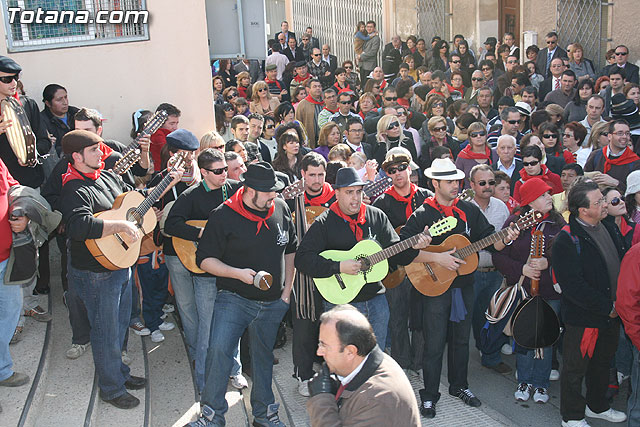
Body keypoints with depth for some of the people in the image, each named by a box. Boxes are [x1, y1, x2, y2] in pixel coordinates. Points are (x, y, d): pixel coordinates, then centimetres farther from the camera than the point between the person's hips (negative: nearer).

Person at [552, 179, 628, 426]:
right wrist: (607, 307, -19)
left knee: (603, 363, 23)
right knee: (575, 367, 7)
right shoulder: (566, 240, -20)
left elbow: (622, 264, 16)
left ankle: (597, 406, 44)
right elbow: (573, 286, -24)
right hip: (583, 317, -8)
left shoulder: (608, 229, 6)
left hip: (612, 313, 8)